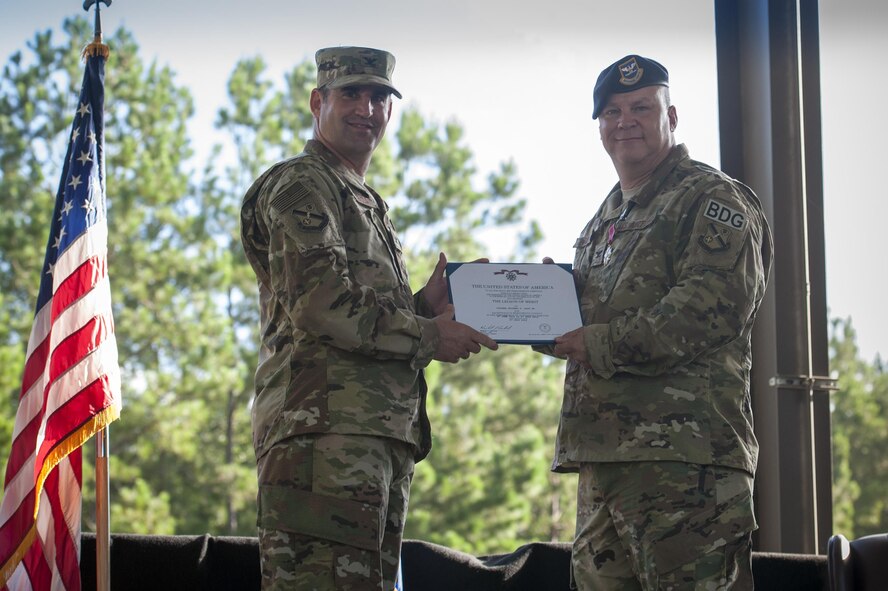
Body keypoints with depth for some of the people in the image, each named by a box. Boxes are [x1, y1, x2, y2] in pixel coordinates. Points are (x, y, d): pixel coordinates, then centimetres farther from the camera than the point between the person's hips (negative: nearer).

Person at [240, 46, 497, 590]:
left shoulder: (366, 203, 31)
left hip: (383, 434, 10)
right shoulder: (301, 187, 0)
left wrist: (428, 304, 11)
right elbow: (322, 306, -14)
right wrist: (429, 336, -5)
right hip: (328, 426, -10)